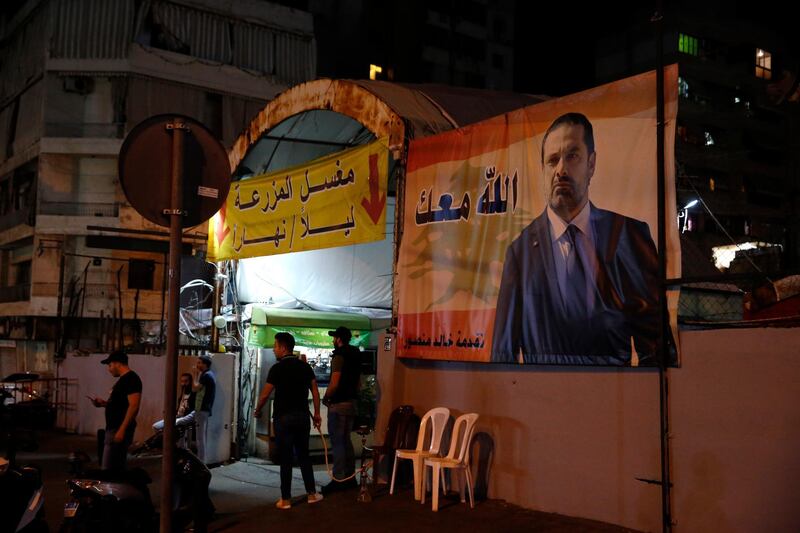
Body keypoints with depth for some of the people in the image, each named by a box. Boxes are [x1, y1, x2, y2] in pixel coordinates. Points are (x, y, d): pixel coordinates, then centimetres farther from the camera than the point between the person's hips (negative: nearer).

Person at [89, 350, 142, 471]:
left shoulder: (131, 379, -14)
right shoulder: (123, 379, 18)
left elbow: (133, 406, -22)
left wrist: (122, 430, -25)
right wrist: (104, 403, 12)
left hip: (119, 430, -11)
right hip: (114, 429, 11)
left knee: (108, 469, -11)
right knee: (118, 468, 14)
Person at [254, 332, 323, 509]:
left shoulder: (277, 368, -9)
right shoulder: (305, 366, 6)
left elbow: (265, 394, -7)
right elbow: (315, 391, 5)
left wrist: (257, 411, 9)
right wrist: (317, 413, 12)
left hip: (284, 417, -4)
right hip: (303, 416, 5)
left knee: (285, 458, 1)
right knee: (304, 455, 15)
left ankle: (285, 499, 5)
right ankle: (311, 493, 17)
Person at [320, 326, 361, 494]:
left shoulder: (339, 356, -16)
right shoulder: (355, 356, 12)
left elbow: (334, 383, -21)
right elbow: (358, 382, 19)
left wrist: (325, 398, -7)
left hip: (338, 405, -9)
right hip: (351, 402, 9)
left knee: (337, 443, -4)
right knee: (346, 441, 16)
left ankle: (338, 480, -3)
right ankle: (350, 477, 20)